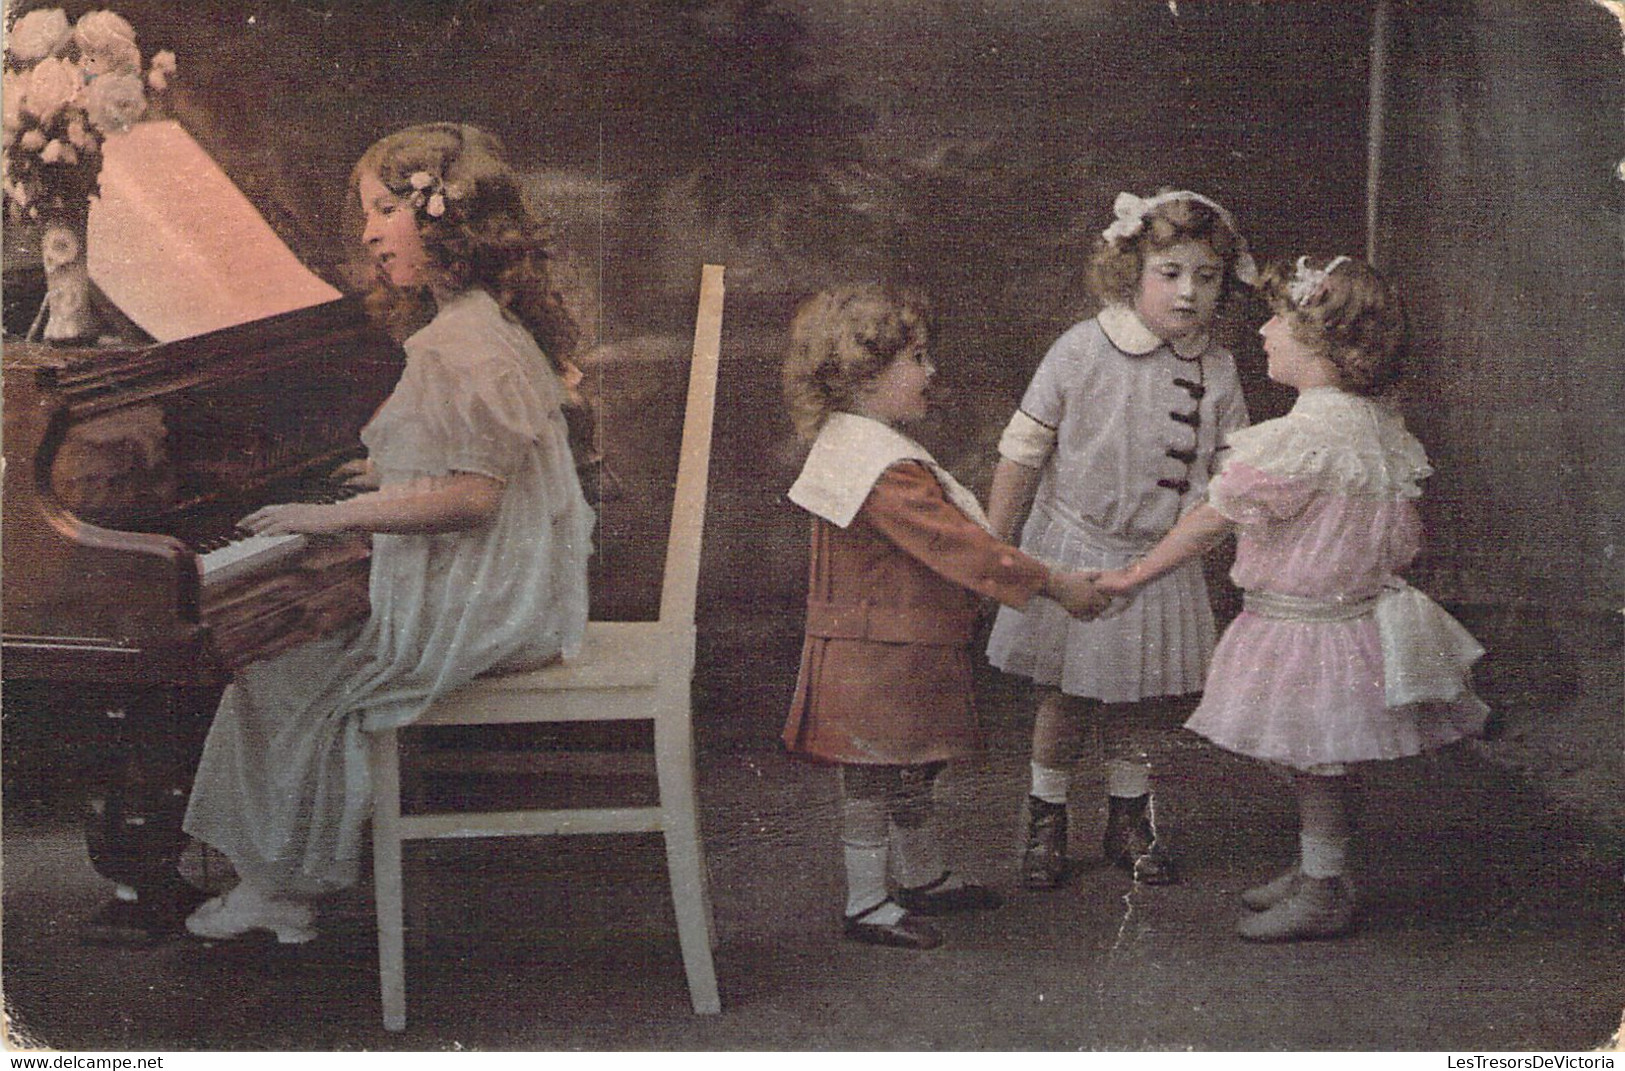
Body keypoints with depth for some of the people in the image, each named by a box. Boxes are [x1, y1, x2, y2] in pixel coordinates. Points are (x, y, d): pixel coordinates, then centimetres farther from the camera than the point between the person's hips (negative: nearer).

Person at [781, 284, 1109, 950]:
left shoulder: (846, 444, 8)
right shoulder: (890, 471, -27)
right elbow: (961, 547, -26)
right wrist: (1056, 584, -17)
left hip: (900, 649, 11)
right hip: (882, 659, -11)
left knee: (911, 768, 23)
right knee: (873, 778, 4)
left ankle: (923, 878, 38)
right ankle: (866, 904, 17)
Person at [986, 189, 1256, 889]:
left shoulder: (1216, 368, -3)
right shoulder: (1082, 351, -14)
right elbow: (1023, 452, -8)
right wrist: (993, 549, -6)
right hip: (1074, 552, -3)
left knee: (1145, 701, 14)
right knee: (1065, 698, 8)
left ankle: (1130, 818, 33)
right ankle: (1046, 819, 27)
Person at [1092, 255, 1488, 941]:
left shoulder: (1302, 437, -26)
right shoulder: (1379, 420, 2)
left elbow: (1210, 522, -18)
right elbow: (1407, 531, 11)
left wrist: (1131, 577, -8)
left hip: (1306, 625, -9)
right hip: (1358, 607, 9)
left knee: (1318, 767, 7)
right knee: (1318, 767, 21)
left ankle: (1324, 896, 21)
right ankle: (1315, 871, 36)